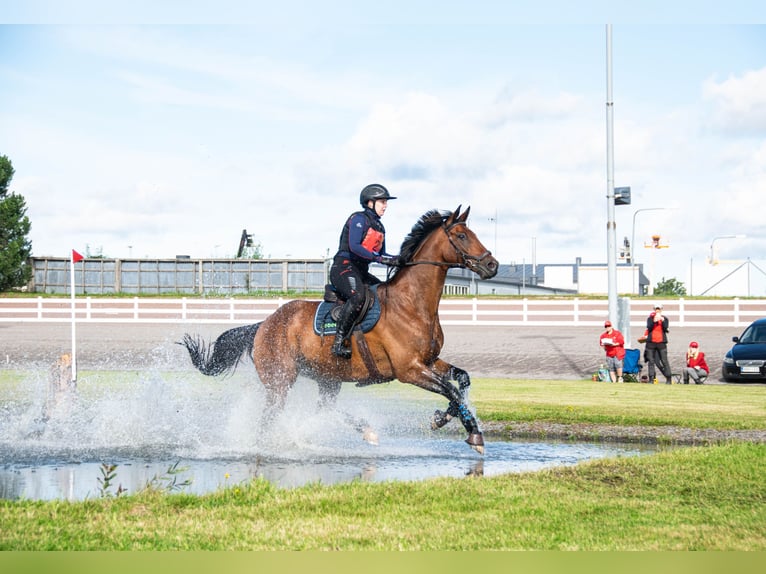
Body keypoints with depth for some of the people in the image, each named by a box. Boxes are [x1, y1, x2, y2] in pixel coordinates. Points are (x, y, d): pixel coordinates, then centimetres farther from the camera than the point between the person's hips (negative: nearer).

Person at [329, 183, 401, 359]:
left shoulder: (379, 227, 19)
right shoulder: (359, 219, -7)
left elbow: (382, 255, 19)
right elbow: (354, 246, -22)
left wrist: (398, 259, -1)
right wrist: (378, 258, -30)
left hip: (361, 272, 10)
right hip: (343, 267, -10)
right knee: (358, 296, -36)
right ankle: (339, 343, -37)